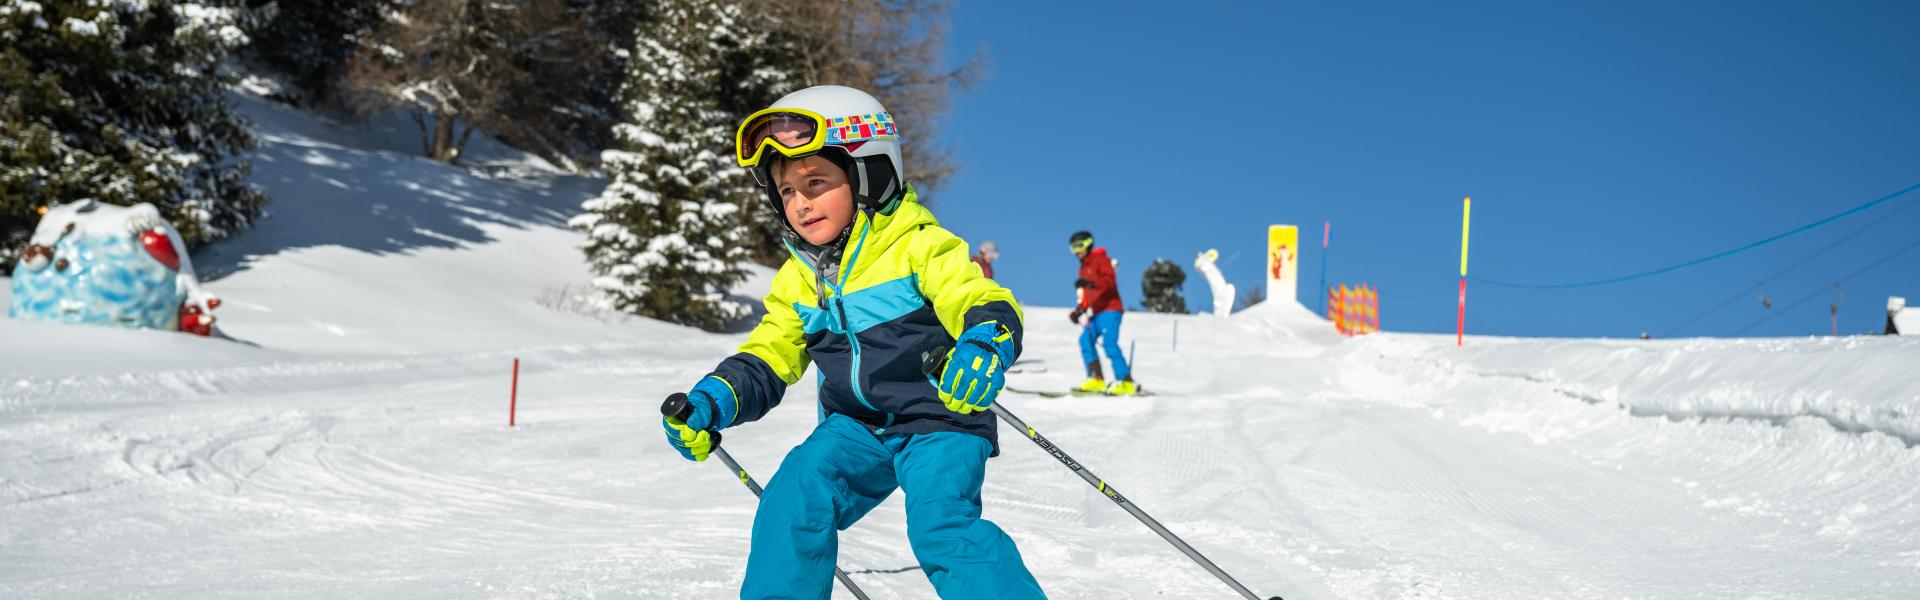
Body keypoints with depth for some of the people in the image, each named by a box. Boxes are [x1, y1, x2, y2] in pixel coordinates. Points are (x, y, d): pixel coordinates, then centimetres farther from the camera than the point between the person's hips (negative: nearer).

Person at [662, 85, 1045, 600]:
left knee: (940, 523, -25)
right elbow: (768, 358, 11)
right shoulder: (798, 278, 8)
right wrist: (712, 402, -8)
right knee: (794, 498, -15)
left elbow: (984, 303, -23)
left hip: (938, 419, -6)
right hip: (856, 426, 6)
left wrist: (984, 346, -47)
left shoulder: (919, 247, -12)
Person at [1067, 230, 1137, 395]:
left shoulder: (1100, 259, -2)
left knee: (1109, 343, -19)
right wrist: (1078, 311, 17)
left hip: (1109, 309, -9)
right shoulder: (1083, 267, 24)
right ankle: (1096, 380, -3)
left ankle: (1126, 382, -22)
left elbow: (1109, 280, -19)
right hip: (1096, 312, 9)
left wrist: (1089, 283, -33)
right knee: (1086, 340, -4)